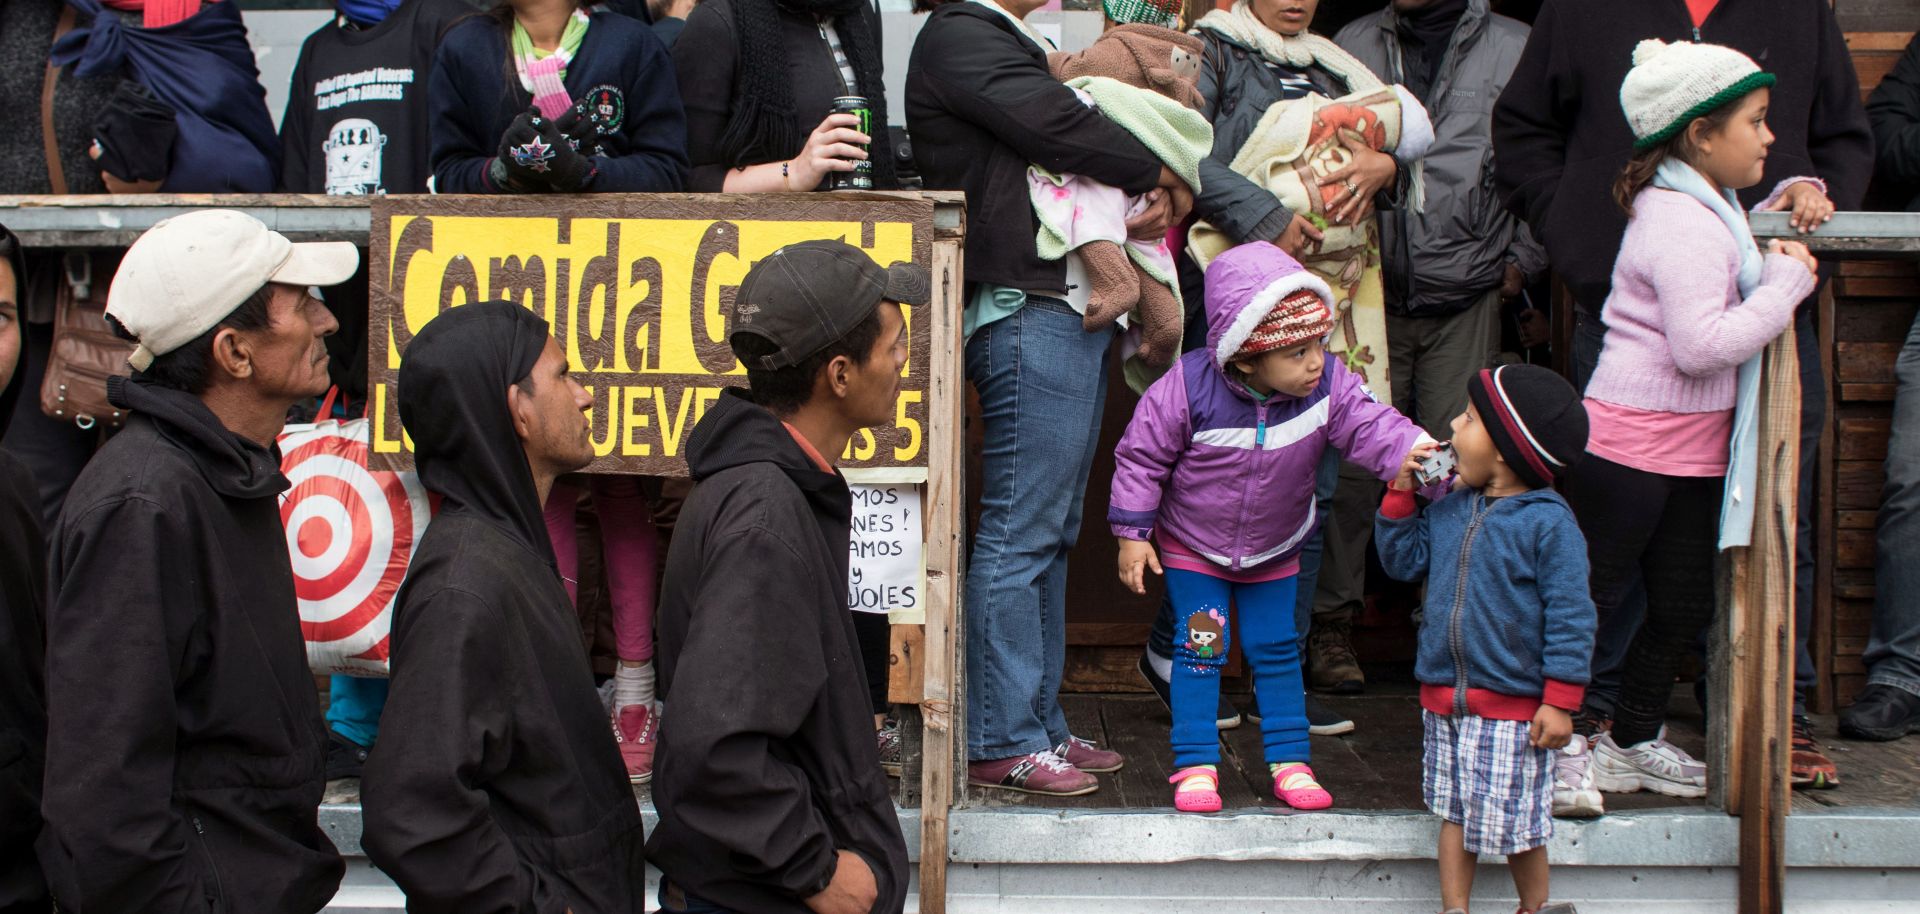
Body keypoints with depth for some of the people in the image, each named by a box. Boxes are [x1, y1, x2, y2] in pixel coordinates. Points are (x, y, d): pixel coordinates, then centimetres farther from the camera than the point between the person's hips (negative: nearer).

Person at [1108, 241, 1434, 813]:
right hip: (1192, 548, -3)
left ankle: (1289, 762, 20)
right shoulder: (1189, 388, -27)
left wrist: (1410, 451, -44)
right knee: (1201, 648, -3)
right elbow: (1141, 456, -17)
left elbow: (1367, 425, -22)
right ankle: (1195, 765, 7)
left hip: (1274, 553, 3)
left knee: (1277, 651, 9)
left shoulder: (1327, 384, -19)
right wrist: (1133, 534, -14)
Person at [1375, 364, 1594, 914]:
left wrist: (1559, 702, -15)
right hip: (1445, 699, 6)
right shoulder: (1450, 509, 7)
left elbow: (1570, 615, -14)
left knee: (1515, 824, 4)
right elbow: (1402, 561, 17)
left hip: (1513, 707, -6)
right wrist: (1401, 493, 5)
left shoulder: (1548, 522, -14)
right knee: (1454, 812, 14)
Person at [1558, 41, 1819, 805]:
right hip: (1630, 445, -10)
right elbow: (1703, 344, -27)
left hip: (1690, 450, 10)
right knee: (1587, 598, -1)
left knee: (1683, 604, 15)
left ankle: (1634, 743, 28)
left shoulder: (1707, 210, 12)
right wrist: (1785, 284, -17)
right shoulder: (1683, 226, -20)